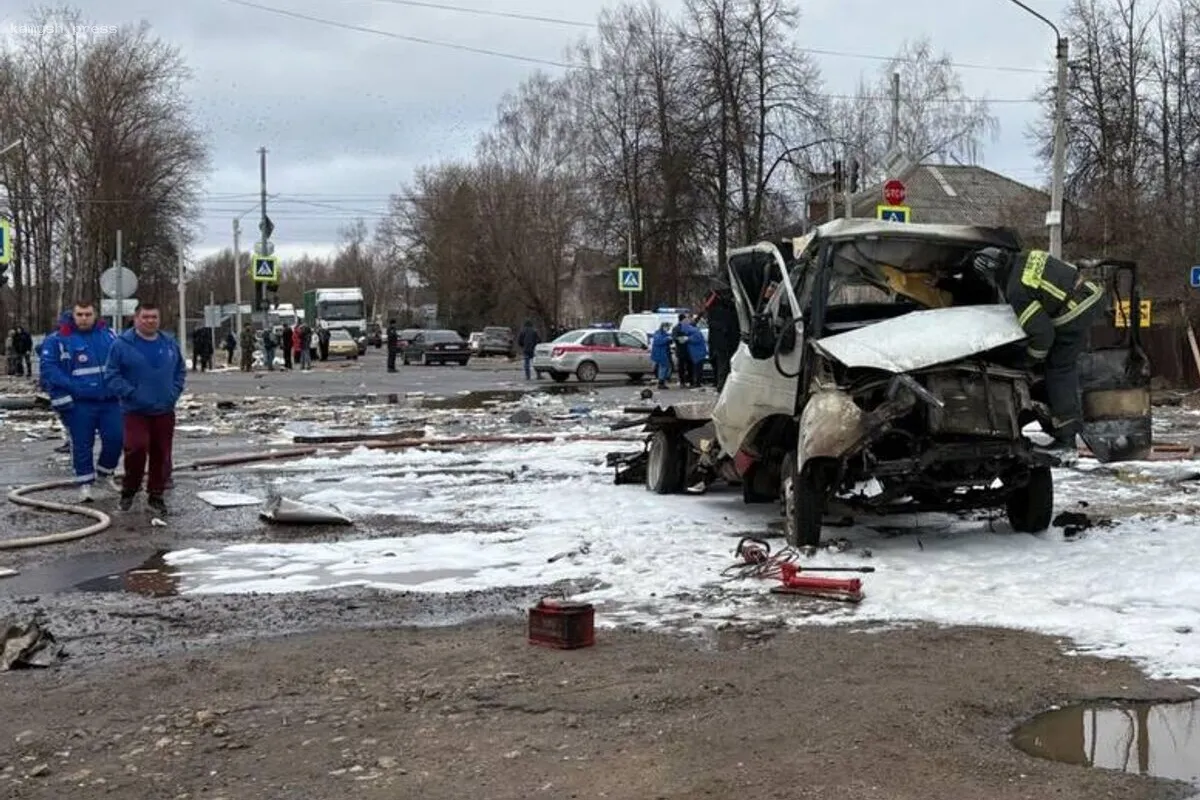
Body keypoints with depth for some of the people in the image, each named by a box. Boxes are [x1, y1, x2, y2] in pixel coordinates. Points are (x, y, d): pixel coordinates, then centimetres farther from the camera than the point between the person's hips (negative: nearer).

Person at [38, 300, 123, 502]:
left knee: (115, 438, 3)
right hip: (79, 404, -3)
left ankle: (105, 472, 26)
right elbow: (48, 368, -8)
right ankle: (85, 482, 15)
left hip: (110, 401, 3)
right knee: (82, 445, 2)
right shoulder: (59, 340, -4)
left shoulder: (109, 335, 9)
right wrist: (62, 396, -14)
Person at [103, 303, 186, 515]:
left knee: (161, 455, 6)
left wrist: (174, 392, 3)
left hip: (164, 411, 4)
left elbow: (180, 370, 18)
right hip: (135, 411, -4)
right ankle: (129, 491, 3)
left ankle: (156, 495, 20)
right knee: (136, 449, -19)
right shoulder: (122, 344, -6)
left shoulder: (169, 344, 7)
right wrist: (130, 393, -14)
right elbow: (111, 375, -5)